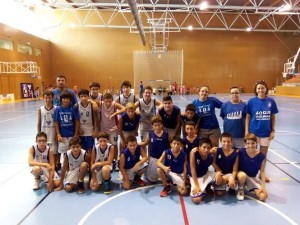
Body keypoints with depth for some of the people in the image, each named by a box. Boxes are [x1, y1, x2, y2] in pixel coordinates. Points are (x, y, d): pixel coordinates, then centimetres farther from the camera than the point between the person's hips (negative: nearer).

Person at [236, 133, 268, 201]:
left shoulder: (261, 156, -11)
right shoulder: (241, 152, -17)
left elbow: (262, 171, -5)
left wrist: (263, 186, -9)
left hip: (253, 178, 3)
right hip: (241, 174, -3)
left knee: (263, 196, -15)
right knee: (242, 175, -41)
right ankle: (240, 190, -6)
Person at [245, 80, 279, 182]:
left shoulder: (271, 101, -2)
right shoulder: (251, 101, -7)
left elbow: (273, 117, 4)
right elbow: (247, 117, -3)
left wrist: (273, 130, 0)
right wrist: (246, 131, -6)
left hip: (266, 132, 2)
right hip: (253, 132, -2)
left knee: (263, 154, 14)